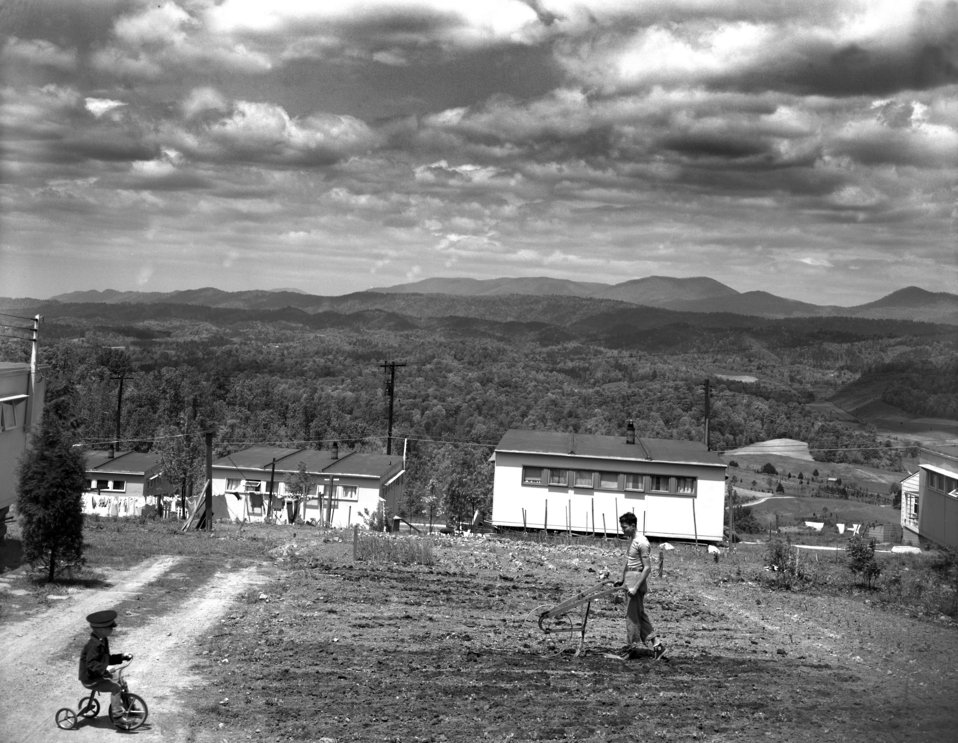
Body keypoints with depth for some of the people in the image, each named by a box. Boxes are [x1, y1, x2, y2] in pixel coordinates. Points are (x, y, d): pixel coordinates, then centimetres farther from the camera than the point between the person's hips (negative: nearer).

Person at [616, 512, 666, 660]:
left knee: (632, 614, -2)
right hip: (630, 580, 10)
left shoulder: (642, 543, -18)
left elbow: (647, 568, -19)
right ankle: (656, 644, 17)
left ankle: (632, 647, 8)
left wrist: (636, 587, -21)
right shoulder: (631, 540, 10)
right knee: (640, 614, 12)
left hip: (638, 579, -10)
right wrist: (622, 579, 19)